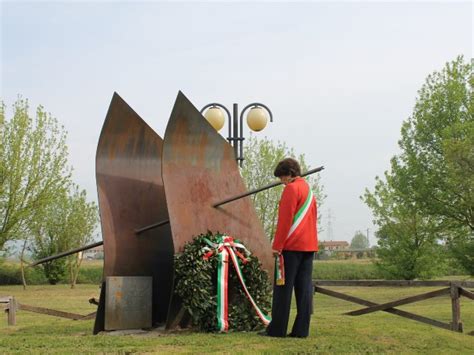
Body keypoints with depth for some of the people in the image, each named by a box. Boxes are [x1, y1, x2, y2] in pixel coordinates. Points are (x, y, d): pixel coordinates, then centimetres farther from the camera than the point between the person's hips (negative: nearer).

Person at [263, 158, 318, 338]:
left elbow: (285, 219, -14)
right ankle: (301, 330, 3)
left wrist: (277, 245, -14)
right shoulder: (308, 189, 20)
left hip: (291, 245, -8)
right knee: (304, 287, 4)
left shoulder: (291, 189, -8)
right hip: (308, 245, 8)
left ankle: (277, 329, -2)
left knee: (283, 287, -4)